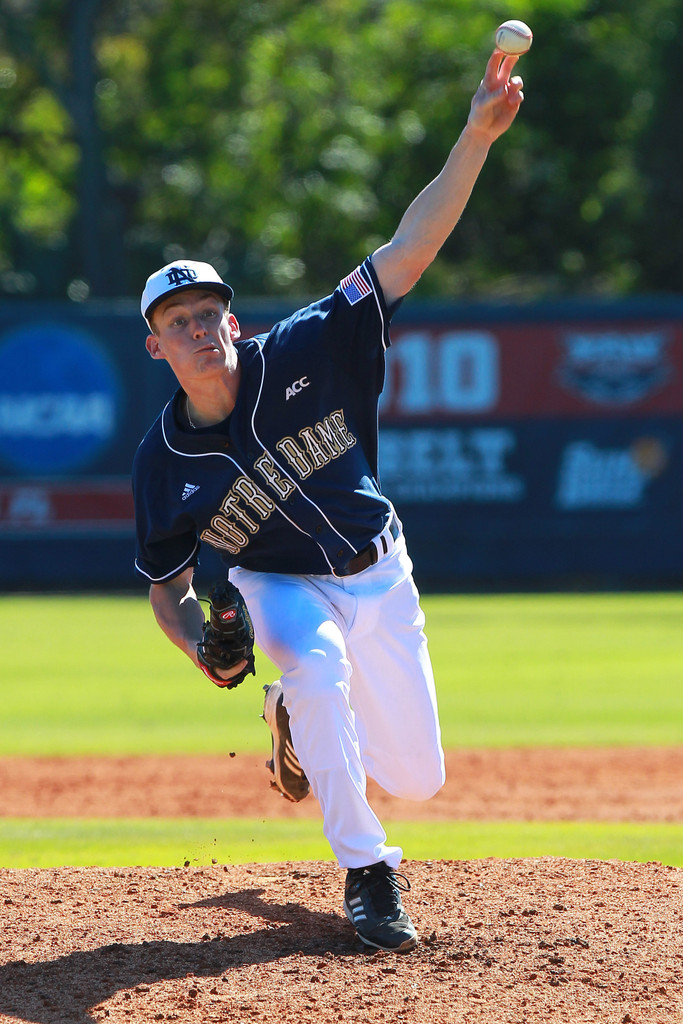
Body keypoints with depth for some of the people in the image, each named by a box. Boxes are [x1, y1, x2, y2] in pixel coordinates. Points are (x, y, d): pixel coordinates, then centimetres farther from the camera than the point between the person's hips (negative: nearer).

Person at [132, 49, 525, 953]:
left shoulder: (301, 355, -20)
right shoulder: (164, 465, -16)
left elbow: (408, 252, -26)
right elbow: (168, 588, -3)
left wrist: (476, 139, -38)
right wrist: (204, 647, -27)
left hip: (380, 576, 2)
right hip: (282, 587, -2)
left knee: (416, 779, 3)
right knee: (321, 669, -37)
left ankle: (297, 712, 37)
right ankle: (367, 873, -22)